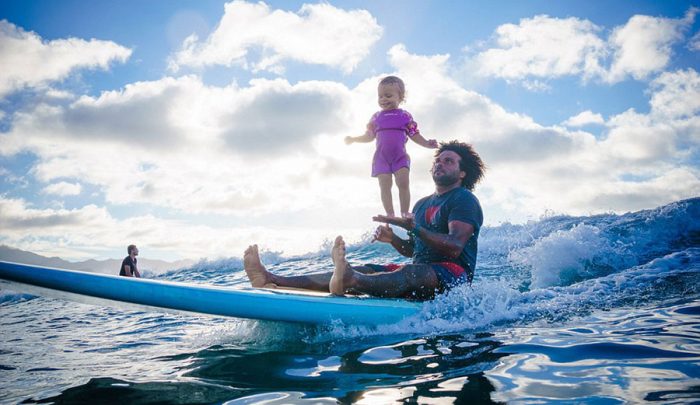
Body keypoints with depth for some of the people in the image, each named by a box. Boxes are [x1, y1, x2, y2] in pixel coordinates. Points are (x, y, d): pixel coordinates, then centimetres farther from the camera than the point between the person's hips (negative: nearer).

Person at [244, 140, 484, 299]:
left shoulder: (464, 200, -3)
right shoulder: (423, 204, 23)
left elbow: (454, 247, -20)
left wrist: (414, 227, -29)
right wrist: (393, 239, 1)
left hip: (454, 275, -6)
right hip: (419, 273, 6)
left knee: (411, 272, -38)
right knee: (364, 271, -12)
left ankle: (348, 282, -69)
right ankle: (272, 281, -26)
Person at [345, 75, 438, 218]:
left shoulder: (405, 116, 5)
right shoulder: (377, 117, 11)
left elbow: (415, 135, 6)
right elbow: (369, 136, 18)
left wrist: (427, 143, -7)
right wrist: (353, 139, 13)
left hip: (400, 156, -2)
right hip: (381, 158, 2)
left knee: (403, 183, -12)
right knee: (385, 186, -4)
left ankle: (405, 213, -4)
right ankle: (390, 215, 0)